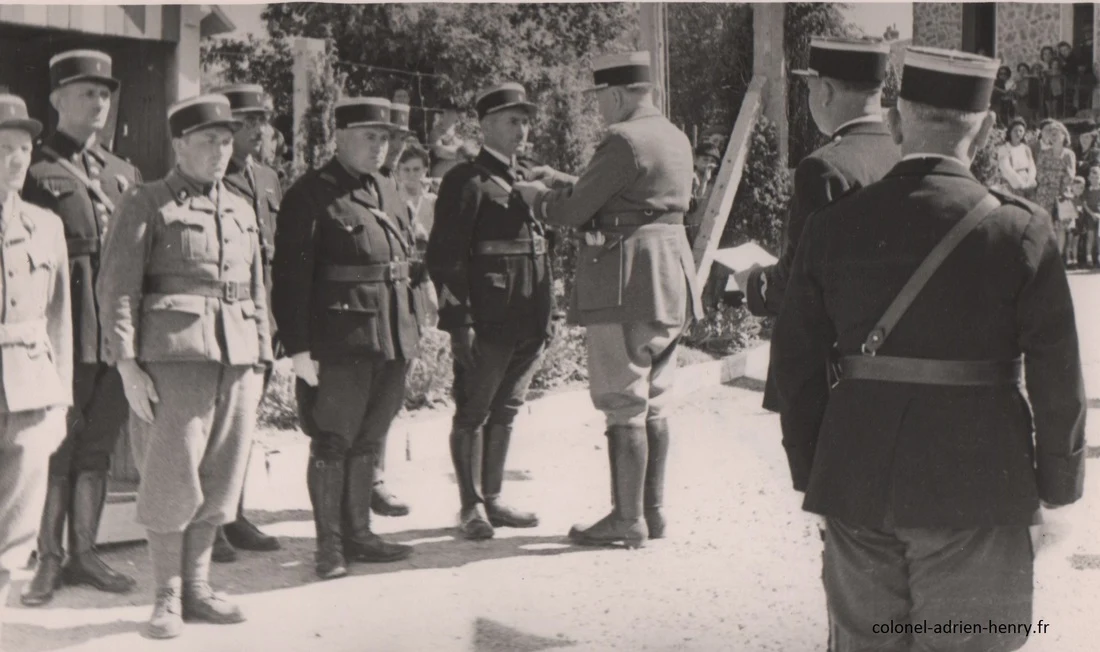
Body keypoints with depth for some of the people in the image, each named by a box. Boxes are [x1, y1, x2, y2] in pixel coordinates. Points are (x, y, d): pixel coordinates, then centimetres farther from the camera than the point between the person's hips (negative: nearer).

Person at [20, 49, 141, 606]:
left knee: (98, 446, 10)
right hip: (62, 329, -5)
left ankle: (83, 553, 20)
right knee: (54, 446, -1)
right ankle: (46, 560, 10)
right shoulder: (33, 168, -1)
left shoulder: (124, 174, 17)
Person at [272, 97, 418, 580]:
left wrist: (411, 333, 17)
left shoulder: (388, 196, 17)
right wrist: (299, 347, -16)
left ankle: (358, 533, 25)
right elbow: (291, 276, -12)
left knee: (368, 442, 14)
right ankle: (330, 545, 10)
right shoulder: (311, 196, -7)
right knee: (333, 444, 0)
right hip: (339, 344, -7)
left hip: (391, 342, 7)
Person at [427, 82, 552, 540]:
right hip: (487, 322, -7)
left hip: (527, 323, 7)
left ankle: (492, 499, 23)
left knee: (505, 412, 13)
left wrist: (546, 317, 18)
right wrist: (459, 322, -16)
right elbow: (445, 255, -11)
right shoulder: (466, 181, -6)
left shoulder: (527, 180, 17)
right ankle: (471, 506, 11)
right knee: (473, 412, 2)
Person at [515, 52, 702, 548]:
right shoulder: (675, 139, 15)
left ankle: (627, 520, 3)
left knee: (624, 407, -3)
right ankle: (652, 511, 22)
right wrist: (563, 180, 23)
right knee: (653, 404, 14)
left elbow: (574, 210, -13)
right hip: (669, 281, 10)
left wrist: (535, 196, 6)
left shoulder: (624, 141, -15)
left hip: (626, 283, -10)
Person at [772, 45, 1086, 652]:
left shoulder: (834, 225, -2)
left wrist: (811, 473, 13)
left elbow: (795, 362, 2)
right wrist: (1058, 484, 6)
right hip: (974, 488, -2)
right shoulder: (1018, 230, -9)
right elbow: (1057, 377, -7)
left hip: (856, 487, 3)